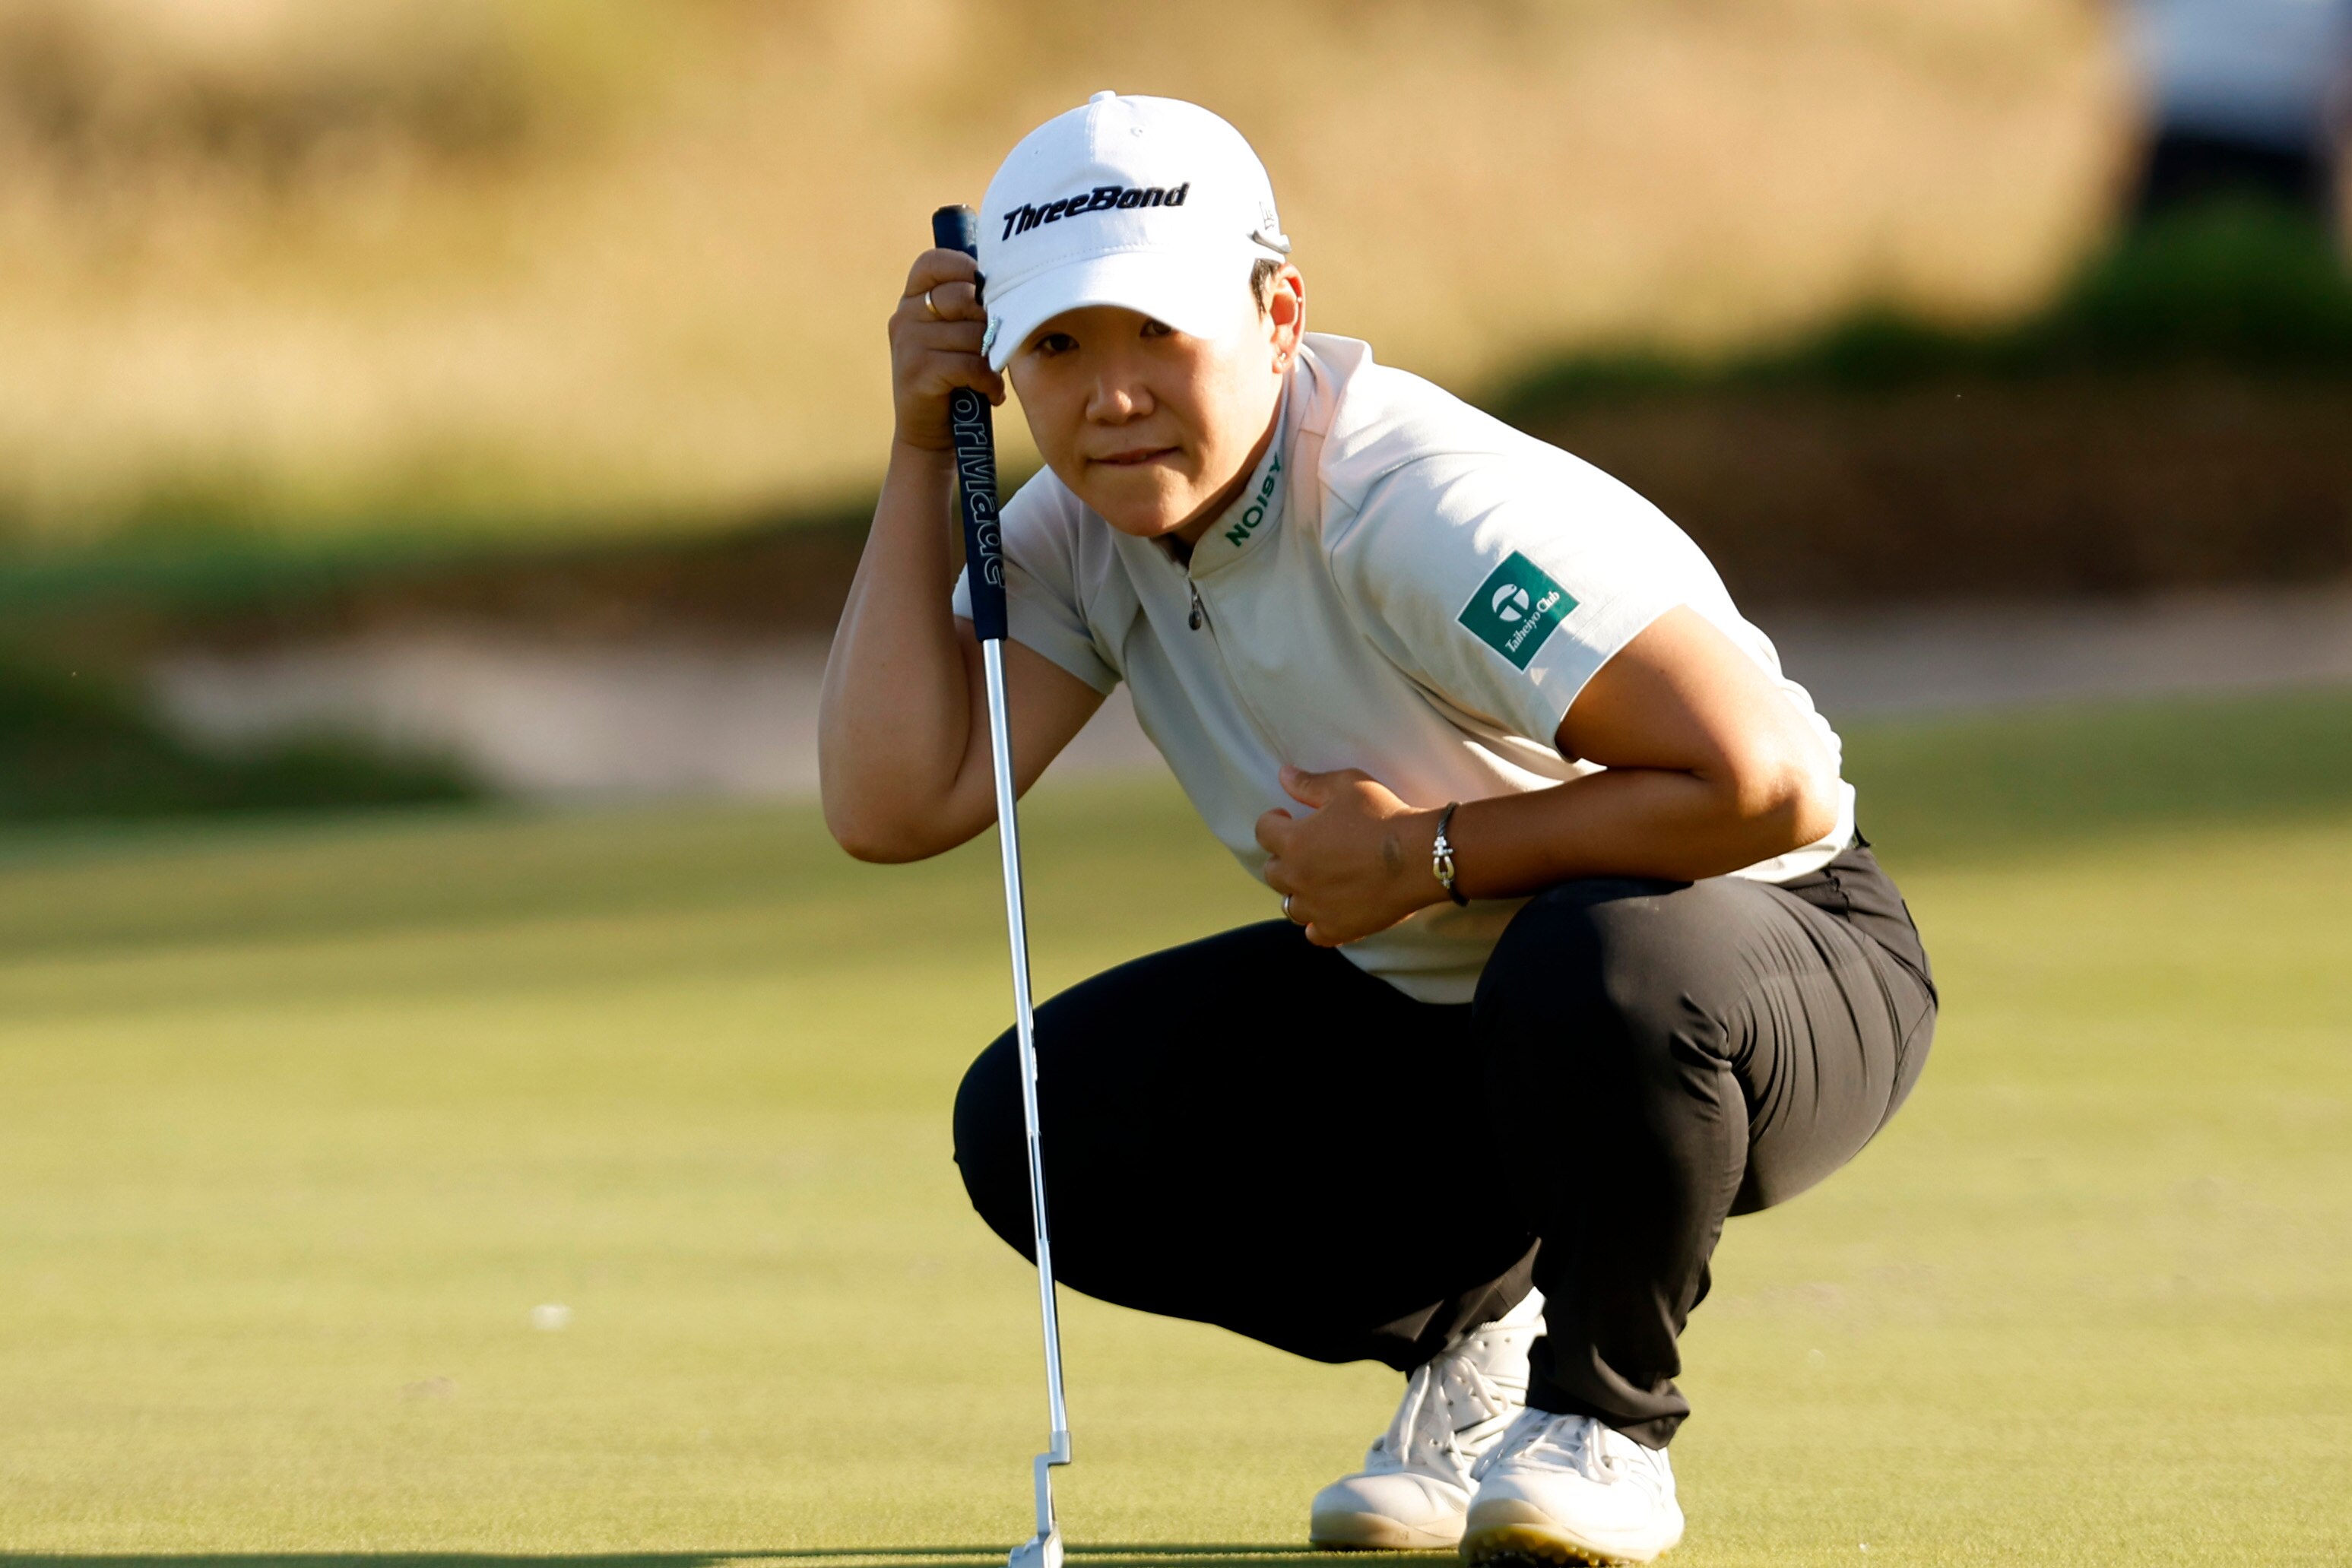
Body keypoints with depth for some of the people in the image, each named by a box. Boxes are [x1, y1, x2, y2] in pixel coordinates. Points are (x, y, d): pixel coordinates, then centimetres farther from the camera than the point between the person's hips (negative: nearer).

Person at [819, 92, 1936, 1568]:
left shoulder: (1425, 507, -30)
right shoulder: (1087, 529, -7)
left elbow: (1769, 786, -37)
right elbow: (895, 807, -19)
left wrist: (1429, 856, -28)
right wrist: (925, 454, -19)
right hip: (1425, 1010, 7)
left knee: (1601, 962, -42)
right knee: (1035, 1127, -10)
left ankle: (1603, 1421, -13)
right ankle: (1473, 1336, 11)